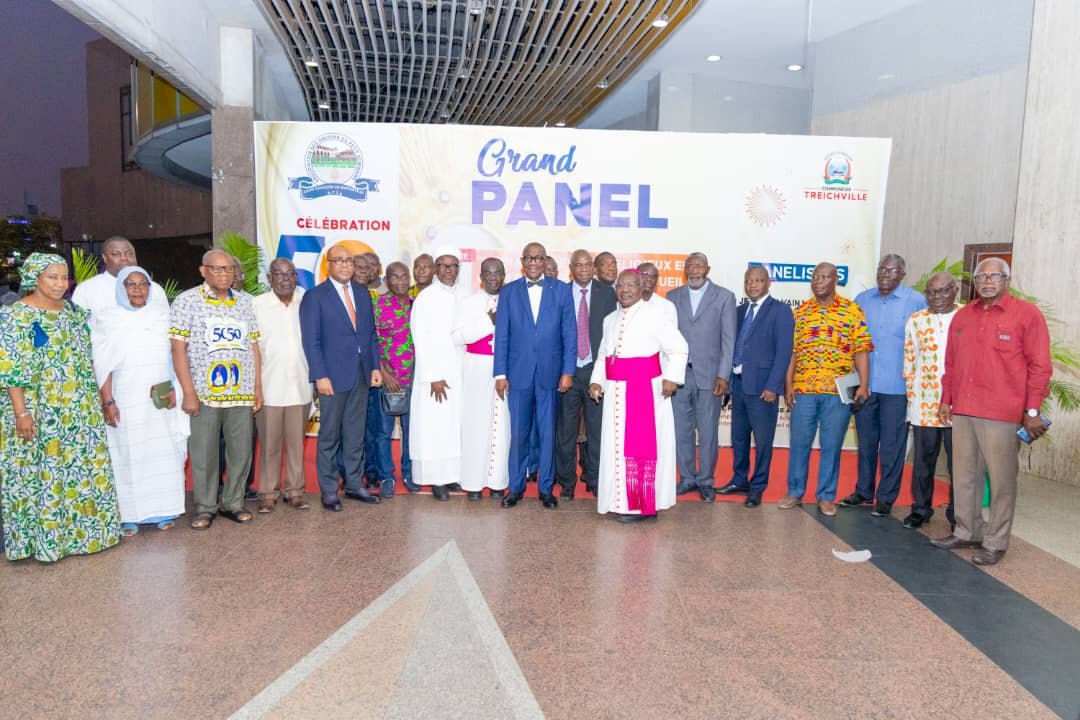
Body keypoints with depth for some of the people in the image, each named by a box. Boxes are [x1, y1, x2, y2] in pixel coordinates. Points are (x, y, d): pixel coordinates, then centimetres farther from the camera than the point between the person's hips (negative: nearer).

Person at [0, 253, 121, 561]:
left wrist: (95, 401, 14)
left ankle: (79, 530, 24)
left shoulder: (74, 312, 11)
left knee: (83, 468, 11)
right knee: (41, 471, 1)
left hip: (79, 410, 7)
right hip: (39, 412, -6)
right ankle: (43, 537, 13)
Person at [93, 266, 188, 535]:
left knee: (164, 453, 2)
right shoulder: (109, 320, 3)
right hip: (126, 400, -2)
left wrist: (173, 389, -2)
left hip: (161, 401, 2)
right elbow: (103, 365, -1)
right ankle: (129, 516, 7)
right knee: (128, 456, 0)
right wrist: (108, 401, -8)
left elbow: (173, 356, 9)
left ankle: (164, 511, 11)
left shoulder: (161, 316, 9)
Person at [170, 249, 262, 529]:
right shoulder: (187, 301, 0)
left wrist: (258, 388, 8)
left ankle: (233, 503, 22)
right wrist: (189, 392, -10)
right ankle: (205, 507, 18)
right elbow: (178, 349, -5)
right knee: (203, 454, 4)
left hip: (241, 393, 3)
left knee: (241, 452, 7)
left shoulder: (244, 302, 12)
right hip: (204, 393, -3)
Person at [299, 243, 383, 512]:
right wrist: (320, 376, -15)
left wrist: (375, 366, 7)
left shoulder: (363, 293, 12)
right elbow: (311, 341, -8)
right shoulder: (314, 297, -4)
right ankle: (328, 491, 13)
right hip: (333, 376, -5)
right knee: (329, 436, 3)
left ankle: (354, 485, 22)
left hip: (361, 374, 5)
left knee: (356, 435, 12)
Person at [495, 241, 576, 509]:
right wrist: (500, 374, -1)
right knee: (518, 433, 7)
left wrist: (568, 371, -4)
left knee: (548, 433, 6)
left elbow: (570, 334, 2)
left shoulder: (561, 290, 5)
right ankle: (516, 487, 19)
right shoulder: (508, 291, 6)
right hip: (518, 372, 0)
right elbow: (501, 335, 4)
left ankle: (546, 488, 18)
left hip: (550, 372, 0)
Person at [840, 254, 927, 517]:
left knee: (892, 446, 4)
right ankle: (863, 492, 26)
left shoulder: (916, 302, -3)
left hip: (897, 387, -4)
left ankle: (886, 498, 15)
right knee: (865, 442, 14)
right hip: (864, 384, 4)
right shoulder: (862, 300, 9)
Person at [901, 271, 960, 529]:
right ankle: (920, 509, 22)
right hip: (924, 403, 2)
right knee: (923, 459, 10)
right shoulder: (916, 321, 7)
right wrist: (912, 397, 5)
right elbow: (909, 361, 9)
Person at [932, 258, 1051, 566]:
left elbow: (1040, 366, -4)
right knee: (965, 476, 11)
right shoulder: (962, 316, 13)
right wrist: (946, 400, 14)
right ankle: (966, 532, 24)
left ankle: (995, 543, 12)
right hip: (962, 412, 5)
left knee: (1001, 480, 2)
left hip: (1003, 415, -5)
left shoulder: (1027, 314, -2)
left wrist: (1032, 410, -7)